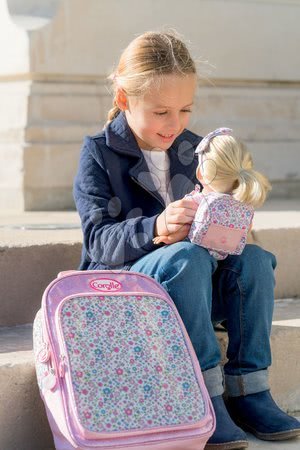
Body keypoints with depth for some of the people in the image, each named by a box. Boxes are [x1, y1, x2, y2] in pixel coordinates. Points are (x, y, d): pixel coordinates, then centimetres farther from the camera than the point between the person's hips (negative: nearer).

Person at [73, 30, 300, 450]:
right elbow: (98, 239, -17)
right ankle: (205, 397, -33)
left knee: (253, 258, -20)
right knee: (188, 258, -35)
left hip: (183, 287, 6)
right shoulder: (98, 153, -7)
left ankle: (249, 390, -19)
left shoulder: (192, 148, 9)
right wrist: (156, 227, -36)